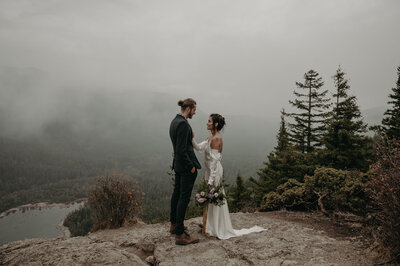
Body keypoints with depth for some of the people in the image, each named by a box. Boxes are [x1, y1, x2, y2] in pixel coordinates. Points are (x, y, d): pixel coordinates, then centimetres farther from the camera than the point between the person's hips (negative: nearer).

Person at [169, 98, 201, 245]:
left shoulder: (174, 121, 10)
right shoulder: (183, 124, -20)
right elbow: (181, 150, -24)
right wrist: (191, 166, -16)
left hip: (178, 164, 10)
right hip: (186, 165, -10)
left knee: (177, 193, 19)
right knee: (184, 197, -4)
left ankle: (174, 225, 35)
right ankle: (179, 234, 3)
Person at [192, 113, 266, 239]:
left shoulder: (216, 139, -19)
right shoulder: (210, 137, 10)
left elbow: (214, 160, -21)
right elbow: (199, 147, 5)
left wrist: (210, 180, -21)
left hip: (214, 171, -9)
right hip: (209, 170, 9)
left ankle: (218, 230, 16)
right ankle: (211, 226, 32)